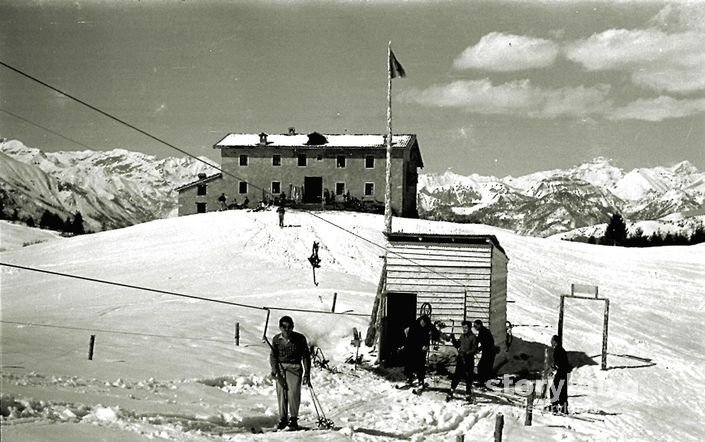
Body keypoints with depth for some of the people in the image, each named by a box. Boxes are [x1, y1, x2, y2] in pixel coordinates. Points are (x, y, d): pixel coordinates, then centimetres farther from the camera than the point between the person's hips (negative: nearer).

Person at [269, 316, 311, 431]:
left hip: (295, 368, -2)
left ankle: (293, 419, 0)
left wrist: (307, 373, -1)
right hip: (280, 368, 2)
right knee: (281, 393, -3)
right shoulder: (276, 339, 4)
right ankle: (283, 419, 10)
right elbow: (273, 356, 11)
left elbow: (306, 356, 3)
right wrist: (274, 370, -3)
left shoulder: (300, 339, -4)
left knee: (293, 393, -13)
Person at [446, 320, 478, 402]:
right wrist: (453, 340, 5)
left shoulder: (472, 337, -7)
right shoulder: (462, 336, 10)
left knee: (468, 378, 3)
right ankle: (451, 393, 13)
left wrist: (467, 353, -23)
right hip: (460, 359, 4)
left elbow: (475, 350, -11)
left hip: (469, 360, -4)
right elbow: (457, 345, 20)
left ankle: (468, 395, 13)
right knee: (456, 376, 5)